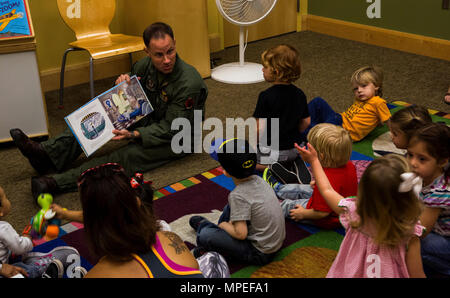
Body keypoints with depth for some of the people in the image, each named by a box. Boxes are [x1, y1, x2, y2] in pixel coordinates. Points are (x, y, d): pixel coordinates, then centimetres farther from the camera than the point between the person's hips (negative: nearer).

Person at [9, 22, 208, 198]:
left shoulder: (189, 83, -28)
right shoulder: (145, 64, -7)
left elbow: (170, 129, -24)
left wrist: (134, 135, -36)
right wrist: (124, 83, -15)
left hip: (176, 140, -7)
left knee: (128, 155, -30)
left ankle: (57, 183, -37)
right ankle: (47, 154, -17)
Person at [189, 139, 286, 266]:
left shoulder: (238, 195, -25)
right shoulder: (258, 179, -3)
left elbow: (241, 234, -25)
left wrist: (224, 225, -6)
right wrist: (232, 222, 6)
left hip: (261, 253, -8)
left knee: (205, 236, -13)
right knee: (230, 207, 17)